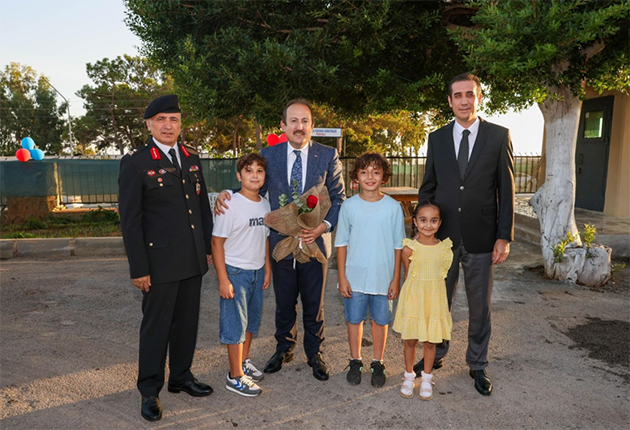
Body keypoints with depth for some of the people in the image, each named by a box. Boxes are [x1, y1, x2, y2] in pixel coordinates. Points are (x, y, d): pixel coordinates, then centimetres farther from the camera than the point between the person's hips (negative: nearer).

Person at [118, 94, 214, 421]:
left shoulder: (192, 158, 9)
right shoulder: (135, 162, -7)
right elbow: (130, 219, -10)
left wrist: (210, 245, 12)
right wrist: (138, 268, -12)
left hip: (193, 260, 6)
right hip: (160, 262, -5)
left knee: (187, 322, 16)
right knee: (156, 326, 7)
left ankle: (181, 377, 34)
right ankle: (150, 391, 25)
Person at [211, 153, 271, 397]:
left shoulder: (265, 204, 3)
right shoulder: (231, 204, -17)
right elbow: (217, 242, -15)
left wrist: (267, 270, 13)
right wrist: (223, 279, -17)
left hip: (257, 271, 7)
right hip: (235, 272, -7)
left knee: (251, 319, 19)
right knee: (235, 323, 3)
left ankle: (244, 362, 38)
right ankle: (235, 377, 17)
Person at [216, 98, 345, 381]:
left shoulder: (328, 156, -2)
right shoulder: (268, 155, 0)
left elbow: (339, 198, -1)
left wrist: (324, 226, -17)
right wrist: (226, 195, -16)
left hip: (315, 242, -1)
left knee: (314, 304, 14)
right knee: (284, 304, 17)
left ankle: (314, 353, 36)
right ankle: (284, 349, 41)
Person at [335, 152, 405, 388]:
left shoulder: (393, 207, -4)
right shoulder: (349, 206, -4)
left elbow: (398, 246, 0)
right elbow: (341, 243, 0)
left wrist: (396, 279, -1)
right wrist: (342, 277, -3)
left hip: (383, 277, 0)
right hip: (355, 277, 1)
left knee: (380, 320, 12)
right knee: (354, 320, 12)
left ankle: (377, 364, 31)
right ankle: (355, 362, 33)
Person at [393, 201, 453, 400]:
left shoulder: (444, 248, -4)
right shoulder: (409, 249, -11)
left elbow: (442, 274, 7)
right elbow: (407, 276, 2)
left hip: (435, 298, 2)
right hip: (413, 297, -1)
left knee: (431, 341, 12)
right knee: (410, 340, 10)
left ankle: (427, 378, 32)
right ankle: (408, 376, 32)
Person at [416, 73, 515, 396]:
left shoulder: (499, 136, -2)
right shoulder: (437, 138, 4)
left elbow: (506, 189, -2)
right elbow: (427, 187, 8)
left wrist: (504, 236, -7)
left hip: (481, 238, -1)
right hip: (443, 236, 2)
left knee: (479, 306, 12)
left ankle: (477, 364, 32)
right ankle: (436, 355, 35)